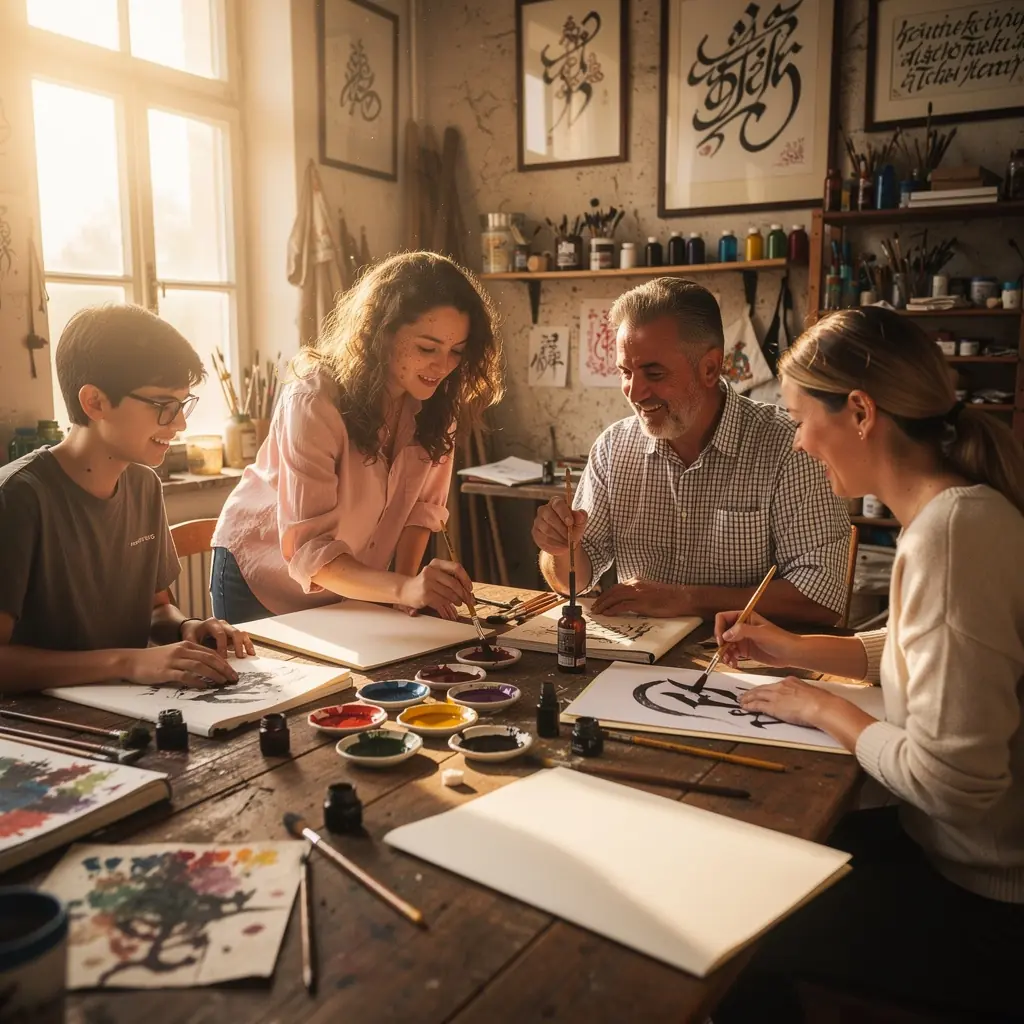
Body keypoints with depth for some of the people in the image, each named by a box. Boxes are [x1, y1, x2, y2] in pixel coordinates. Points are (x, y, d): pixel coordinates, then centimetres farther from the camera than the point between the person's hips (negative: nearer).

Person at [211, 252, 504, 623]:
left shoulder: (437, 401, -13)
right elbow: (308, 549, -35)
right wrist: (404, 588, -48)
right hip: (264, 581, -4)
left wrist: (411, 586, -23)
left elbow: (422, 505, -8)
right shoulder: (314, 403, -30)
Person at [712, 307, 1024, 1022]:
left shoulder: (952, 530, -29)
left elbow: (951, 781, -31)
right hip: (962, 850, 8)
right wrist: (795, 650, 7)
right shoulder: (956, 508, 1)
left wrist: (824, 709, -14)